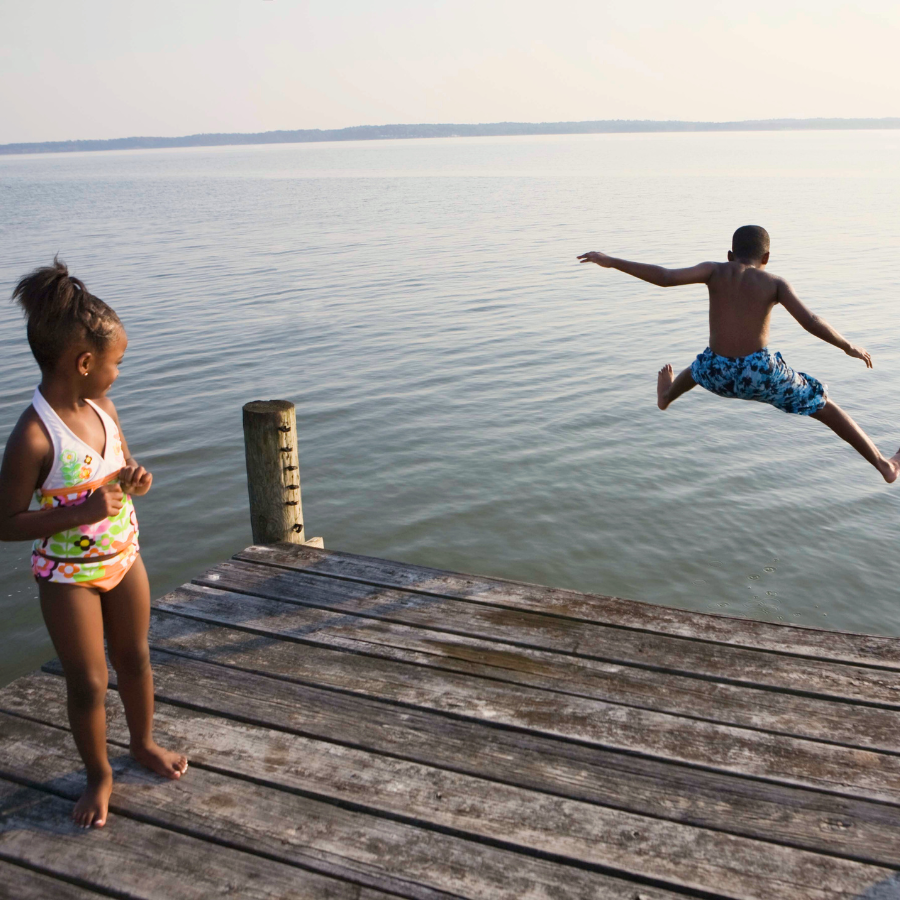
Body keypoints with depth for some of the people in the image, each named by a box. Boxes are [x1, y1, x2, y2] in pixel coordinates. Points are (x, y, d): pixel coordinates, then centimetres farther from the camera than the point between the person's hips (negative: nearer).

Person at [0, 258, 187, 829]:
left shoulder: (102, 409, -5)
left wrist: (134, 481, -11)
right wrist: (82, 512, -31)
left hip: (123, 558, 6)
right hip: (69, 577, -6)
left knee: (135, 657, 21)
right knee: (88, 681, 9)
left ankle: (145, 743, 44)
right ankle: (99, 775, 31)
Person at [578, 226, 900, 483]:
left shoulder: (715, 271, 1)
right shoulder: (774, 283, -1)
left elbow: (666, 277, -13)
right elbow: (811, 322, -11)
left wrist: (611, 262, -10)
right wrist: (848, 346, 5)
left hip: (717, 375, 2)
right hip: (759, 373, -2)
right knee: (823, 404, 17)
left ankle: (666, 397, 71)